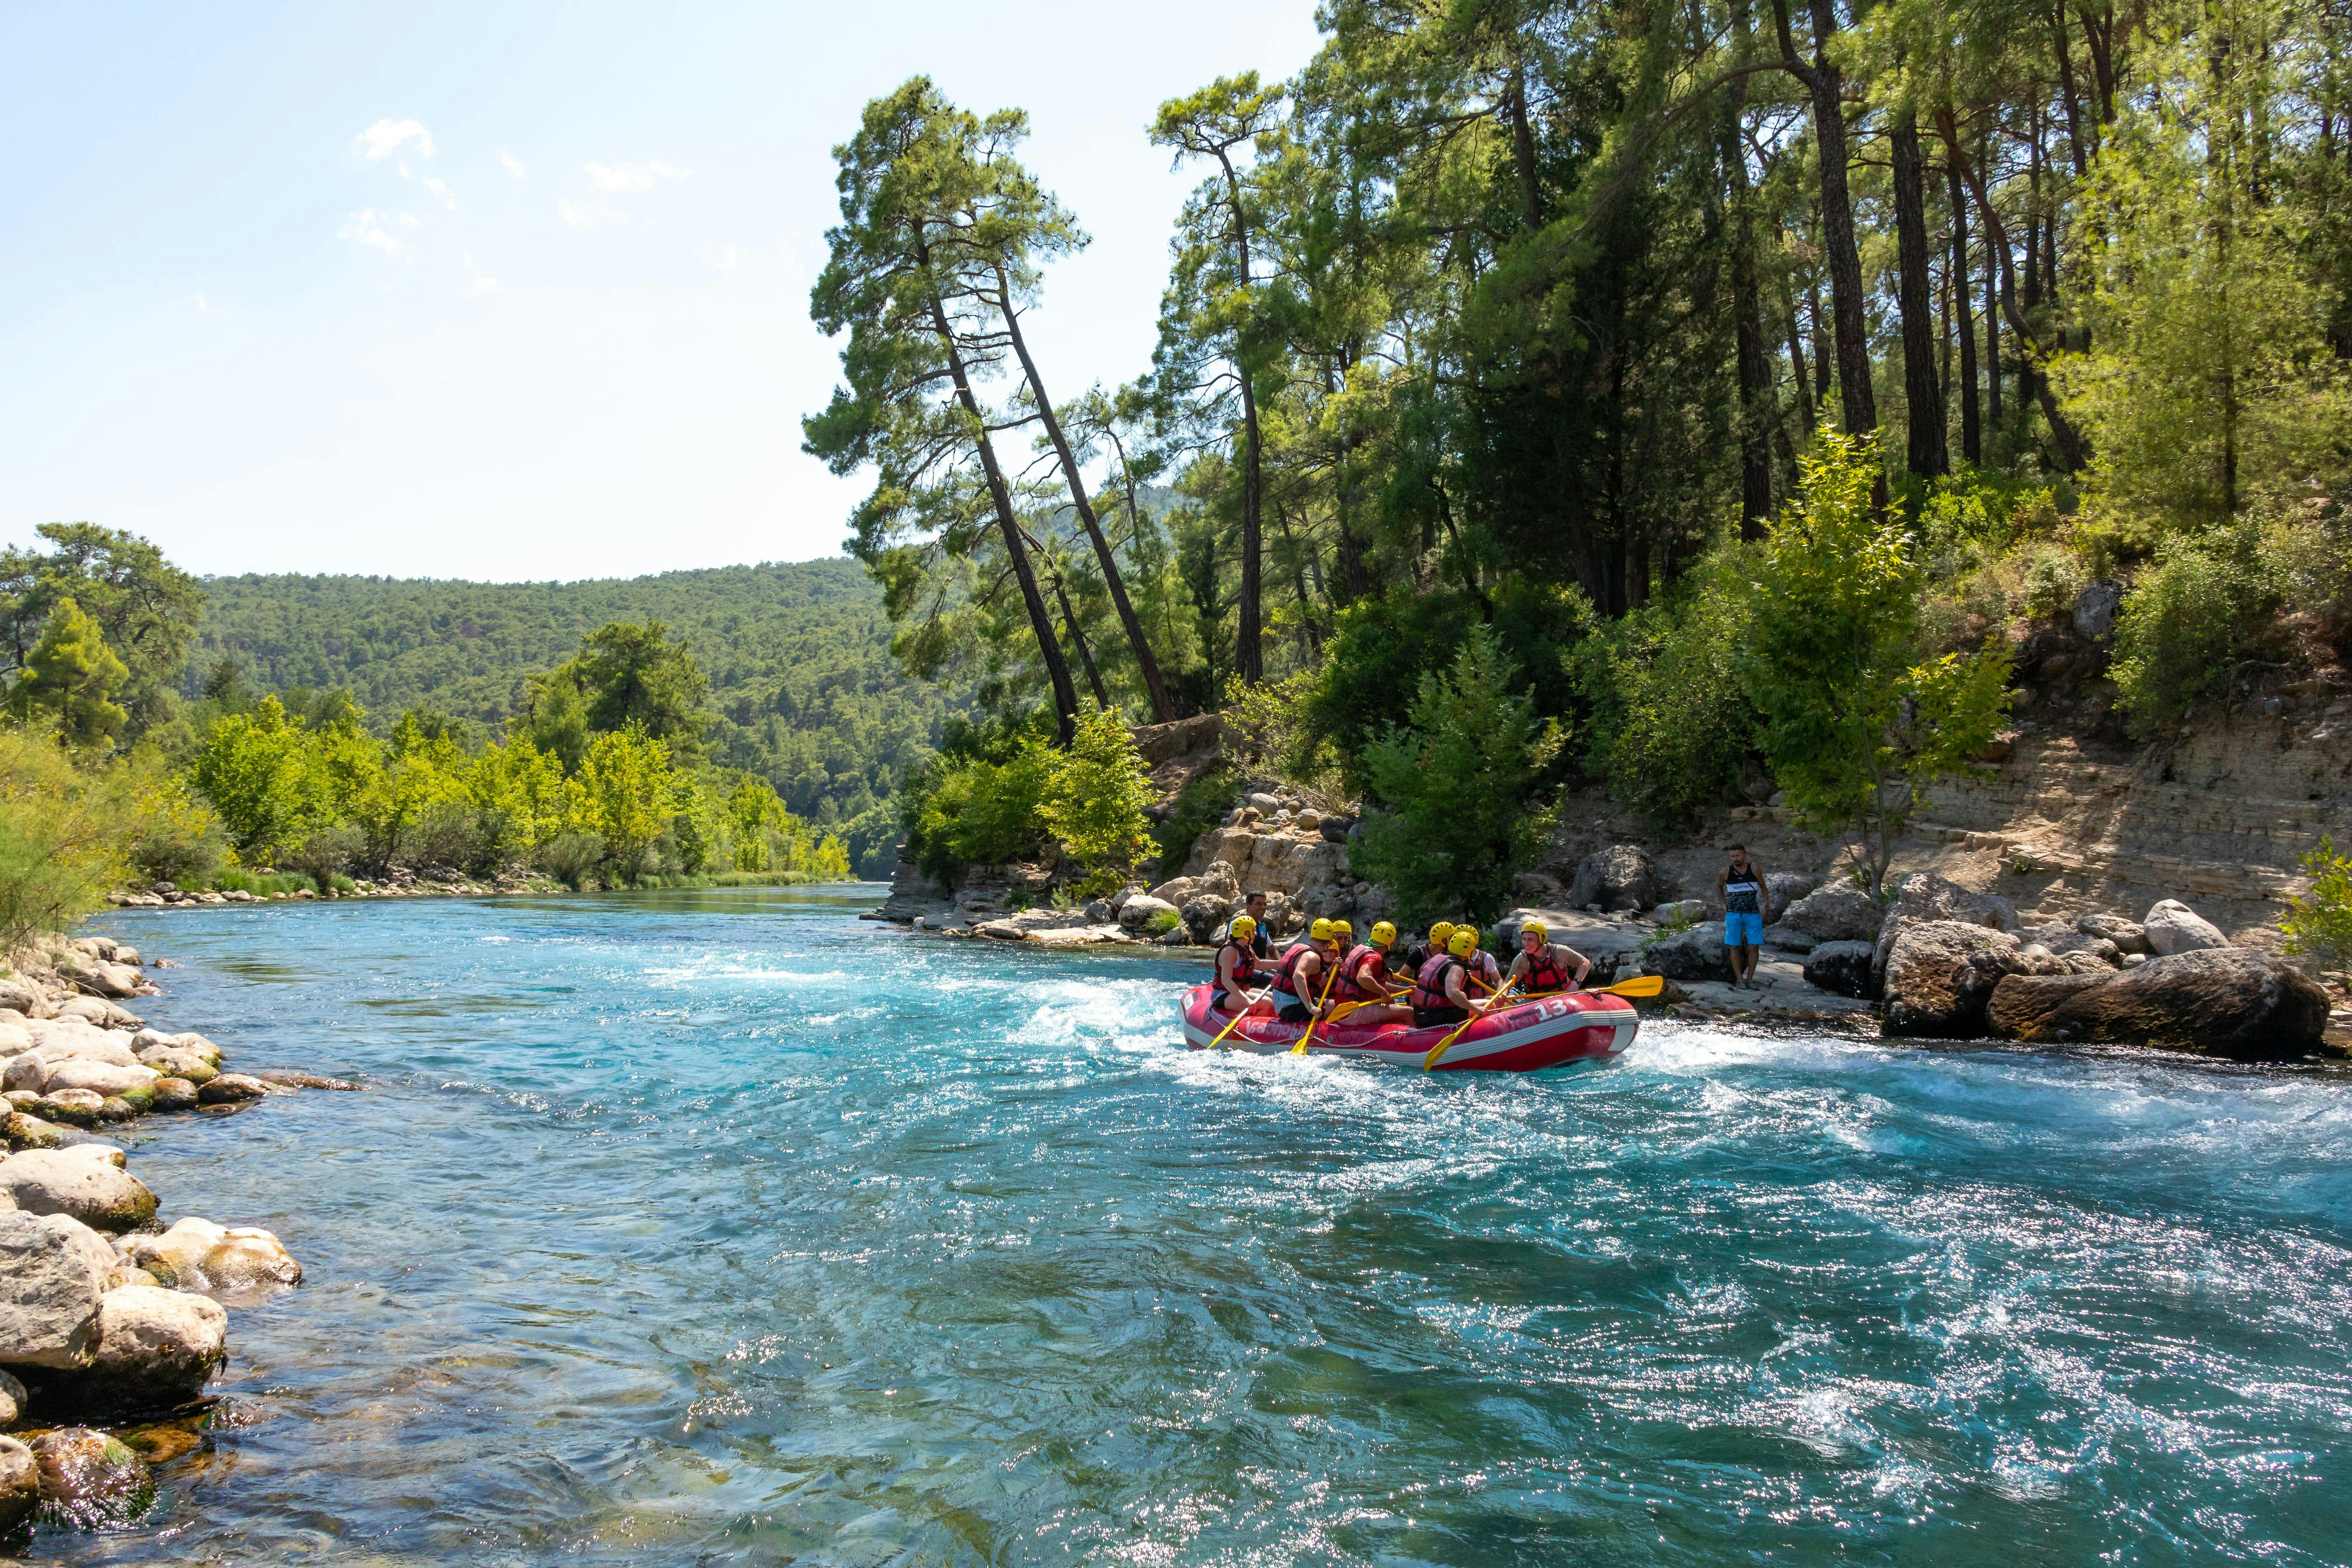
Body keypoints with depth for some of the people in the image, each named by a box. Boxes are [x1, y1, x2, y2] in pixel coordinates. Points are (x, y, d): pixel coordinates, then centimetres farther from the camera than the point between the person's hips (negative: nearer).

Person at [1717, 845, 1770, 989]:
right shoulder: (1726, 872, -1)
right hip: (1734, 914, 0)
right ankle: (1739, 979, 3)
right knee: (1735, 947, -1)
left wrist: (1766, 904, -3)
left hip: (1753, 914, 0)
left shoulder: (1755, 869, -3)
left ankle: (1750, 979, 6)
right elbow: (1719, 887, 18)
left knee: (1754, 947, -3)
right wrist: (1724, 904, 8)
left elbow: (1763, 887, 9)